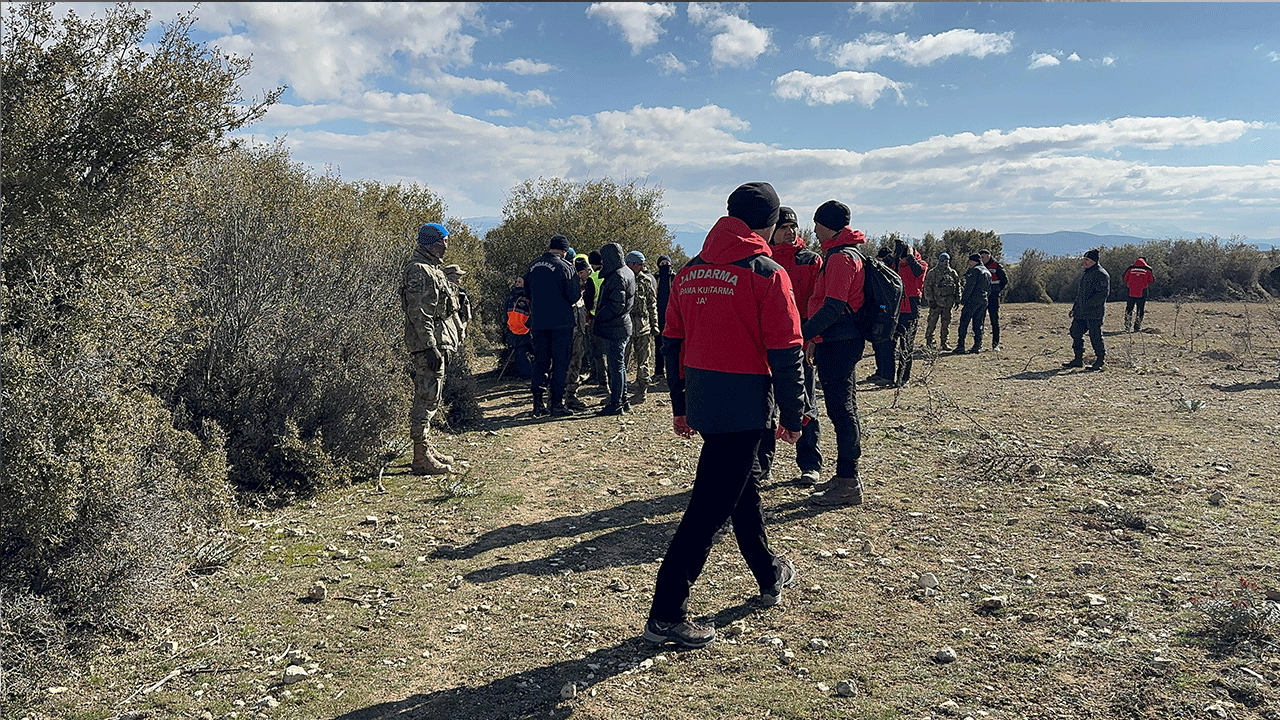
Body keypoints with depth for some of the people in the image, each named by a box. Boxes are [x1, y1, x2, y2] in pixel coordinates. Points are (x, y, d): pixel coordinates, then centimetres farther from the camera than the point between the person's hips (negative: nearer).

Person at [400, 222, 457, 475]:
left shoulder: (431, 268, 19)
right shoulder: (418, 270, -15)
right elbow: (419, 314, -21)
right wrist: (431, 347, -24)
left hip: (435, 342, 11)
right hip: (426, 344, -11)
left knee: (429, 398, 16)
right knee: (426, 399, -8)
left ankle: (425, 450, 25)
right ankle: (421, 459, -4)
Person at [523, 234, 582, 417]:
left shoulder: (533, 266, 7)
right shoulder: (564, 267, -11)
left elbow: (528, 293, 17)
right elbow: (574, 296, -10)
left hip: (538, 323, 5)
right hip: (561, 323, -5)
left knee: (540, 361, 10)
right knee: (560, 363, 2)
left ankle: (538, 405, 10)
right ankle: (557, 404, 2)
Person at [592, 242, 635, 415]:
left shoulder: (617, 276, -18)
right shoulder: (627, 272, 14)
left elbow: (617, 305, -26)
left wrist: (598, 318, -17)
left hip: (614, 329, -10)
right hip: (622, 326, 10)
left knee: (616, 366, -5)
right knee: (618, 365, 18)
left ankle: (616, 404, -1)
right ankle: (622, 400, 26)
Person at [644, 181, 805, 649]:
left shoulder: (689, 273, 8)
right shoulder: (766, 273, -10)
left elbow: (672, 343, 12)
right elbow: (785, 351, -12)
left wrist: (680, 407, 19)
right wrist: (792, 413, -2)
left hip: (700, 400, 7)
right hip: (744, 404, -7)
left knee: (743, 484, 24)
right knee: (710, 506, -3)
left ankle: (770, 575, 41)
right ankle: (667, 614, -1)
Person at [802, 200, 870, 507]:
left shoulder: (841, 257, -14)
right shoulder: (845, 254, 19)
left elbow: (832, 307, -22)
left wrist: (804, 335, -18)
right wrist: (816, 338, 21)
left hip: (839, 343, -11)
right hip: (843, 340, 11)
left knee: (841, 409, -8)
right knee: (844, 408, 14)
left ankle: (848, 484, -3)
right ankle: (846, 476, 22)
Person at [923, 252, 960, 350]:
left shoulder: (953, 273, 12)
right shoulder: (933, 272, -2)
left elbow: (957, 287, 18)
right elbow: (927, 286, -4)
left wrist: (957, 300, 12)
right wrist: (930, 300, -10)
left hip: (948, 302, 4)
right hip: (936, 302, -4)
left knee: (946, 323, 6)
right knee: (932, 322, -3)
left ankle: (944, 343, 12)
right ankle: (929, 341, 9)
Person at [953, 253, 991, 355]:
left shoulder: (975, 270, -8)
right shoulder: (988, 272, 20)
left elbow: (969, 287, -15)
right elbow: (989, 289, 21)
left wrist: (963, 301, -13)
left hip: (972, 300, -8)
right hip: (984, 301, 8)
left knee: (964, 322, -6)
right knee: (978, 323, 11)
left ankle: (960, 345, -11)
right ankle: (978, 345, 7)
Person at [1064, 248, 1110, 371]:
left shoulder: (1101, 274, -11)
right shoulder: (1085, 273, 18)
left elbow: (1103, 293, -18)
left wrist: (1088, 304, -24)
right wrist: (1074, 308, 21)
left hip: (1094, 313, -9)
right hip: (1081, 312, 9)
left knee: (1095, 336, -4)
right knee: (1076, 333, 8)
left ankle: (1100, 360, 7)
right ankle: (1078, 359, 17)